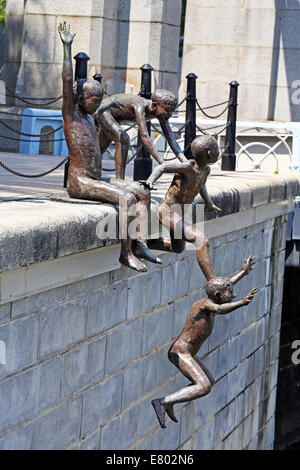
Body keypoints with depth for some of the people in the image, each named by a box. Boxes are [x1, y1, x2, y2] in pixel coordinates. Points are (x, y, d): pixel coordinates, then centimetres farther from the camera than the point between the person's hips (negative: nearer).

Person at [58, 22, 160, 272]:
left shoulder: (89, 118, 18)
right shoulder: (71, 115, -5)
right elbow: (68, 81, -14)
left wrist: (106, 108, 45)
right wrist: (67, 48, -14)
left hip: (97, 180, 9)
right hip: (79, 182, -9)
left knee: (143, 192, -1)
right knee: (127, 198, -27)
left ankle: (140, 244, -10)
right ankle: (126, 252, -25)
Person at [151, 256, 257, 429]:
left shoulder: (210, 302, 8)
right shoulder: (205, 304, -18)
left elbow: (227, 284, 26)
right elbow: (219, 309, -42)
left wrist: (244, 272, 36)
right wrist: (241, 303, -57)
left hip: (186, 353, 11)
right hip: (180, 352, -11)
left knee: (209, 382, 23)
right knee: (203, 387, -24)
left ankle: (170, 403, 24)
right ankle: (162, 402, -26)